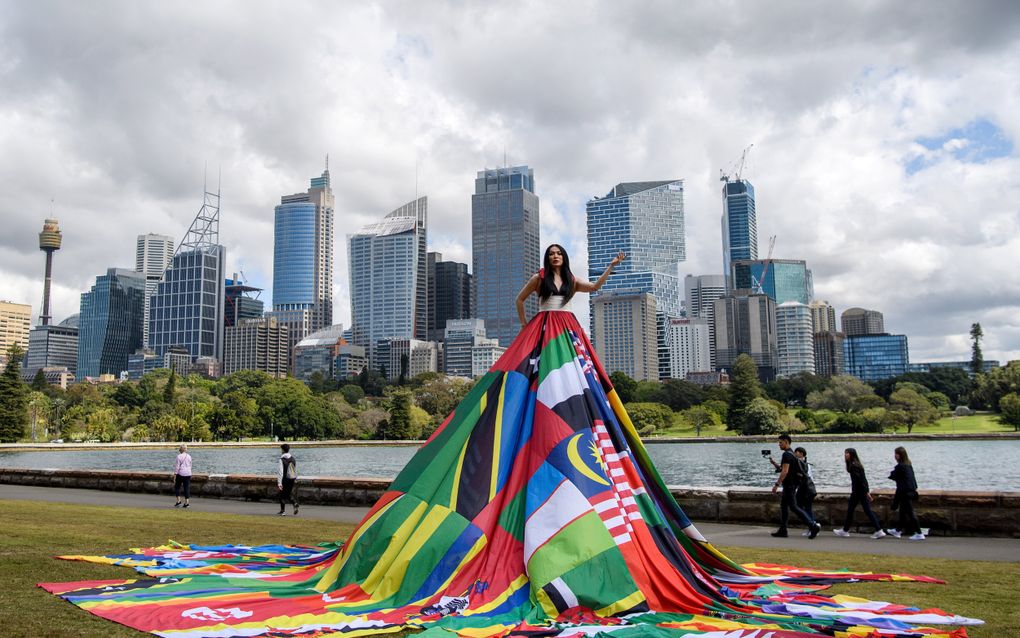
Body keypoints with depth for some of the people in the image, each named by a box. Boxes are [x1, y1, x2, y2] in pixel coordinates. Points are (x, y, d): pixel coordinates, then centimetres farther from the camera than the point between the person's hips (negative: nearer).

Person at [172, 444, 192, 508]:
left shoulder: (179, 456, -10)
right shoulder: (189, 456, 6)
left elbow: (177, 467, -10)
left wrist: (174, 476, -6)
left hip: (180, 474, -4)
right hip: (188, 474, 4)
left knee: (177, 487, 13)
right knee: (187, 488, 6)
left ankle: (178, 500, 7)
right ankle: (187, 502, 4)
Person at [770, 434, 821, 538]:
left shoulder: (787, 455, -15)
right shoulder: (790, 454, 17)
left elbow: (785, 471, -23)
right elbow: (782, 469, 23)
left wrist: (777, 484, -23)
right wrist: (774, 463, 11)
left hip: (789, 485, -11)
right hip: (789, 485, 11)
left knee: (793, 507, -10)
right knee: (783, 506, 12)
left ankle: (813, 526, -13)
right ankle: (782, 530, 14)